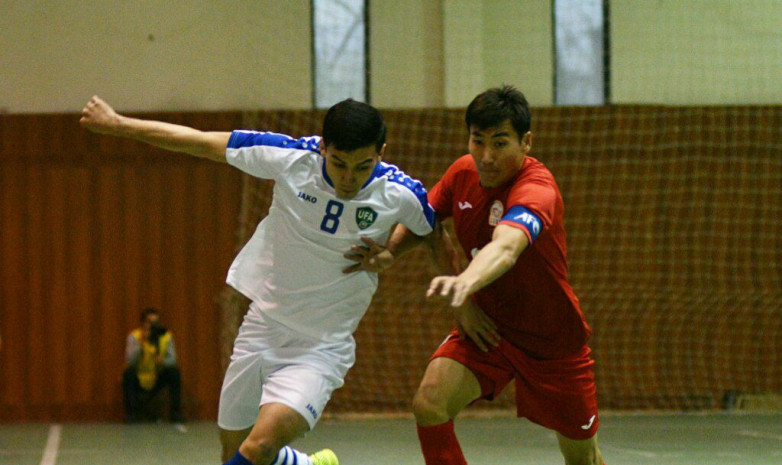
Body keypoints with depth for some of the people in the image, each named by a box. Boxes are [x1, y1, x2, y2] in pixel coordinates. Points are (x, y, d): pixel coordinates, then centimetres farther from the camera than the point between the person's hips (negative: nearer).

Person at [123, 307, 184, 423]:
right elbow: (130, 360, -26)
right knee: (129, 372, -31)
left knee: (174, 372, -21)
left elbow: (172, 359, -12)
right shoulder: (134, 336, -12)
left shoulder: (166, 336, -4)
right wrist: (141, 342, -35)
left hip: (156, 382, 2)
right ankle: (131, 412, -19)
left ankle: (175, 412, -10)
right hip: (139, 382, -2)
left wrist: (163, 361, -34)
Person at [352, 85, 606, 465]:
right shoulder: (463, 172, -9)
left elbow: (505, 247, -51)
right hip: (486, 326, 4)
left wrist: (466, 281, -72)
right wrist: (390, 250, -13)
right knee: (428, 404, -23)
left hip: (553, 340, -4)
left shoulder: (537, 190, -30)